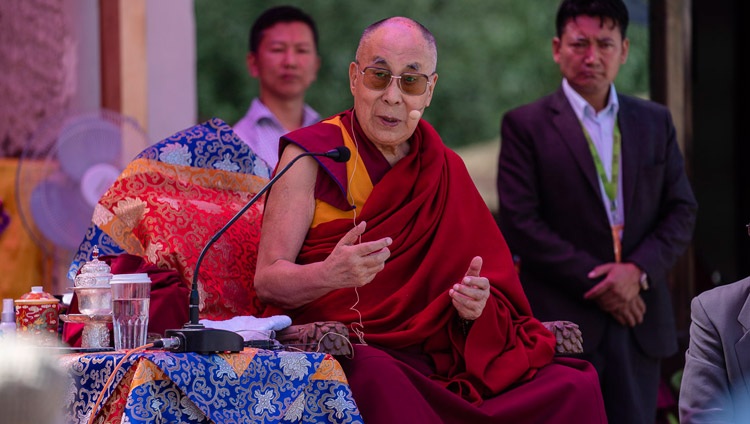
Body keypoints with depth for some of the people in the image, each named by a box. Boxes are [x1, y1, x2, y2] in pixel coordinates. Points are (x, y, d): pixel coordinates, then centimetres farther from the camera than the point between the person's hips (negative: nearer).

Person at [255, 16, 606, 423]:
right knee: (379, 379, -41)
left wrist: (475, 302, -12)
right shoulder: (311, 154, 1)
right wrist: (330, 274, -28)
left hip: (432, 355, 4)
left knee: (576, 387, -18)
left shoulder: (444, 169, 15)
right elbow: (268, 279, -7)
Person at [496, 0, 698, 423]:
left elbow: (682, 211, 11)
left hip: (640, 321, 4)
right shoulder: (525, 126, 0)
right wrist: (597, 284, -11)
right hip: (562, 321, -4)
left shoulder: (656, 122, 13)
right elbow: (520, 224, -7)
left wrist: (638, 270, -8)